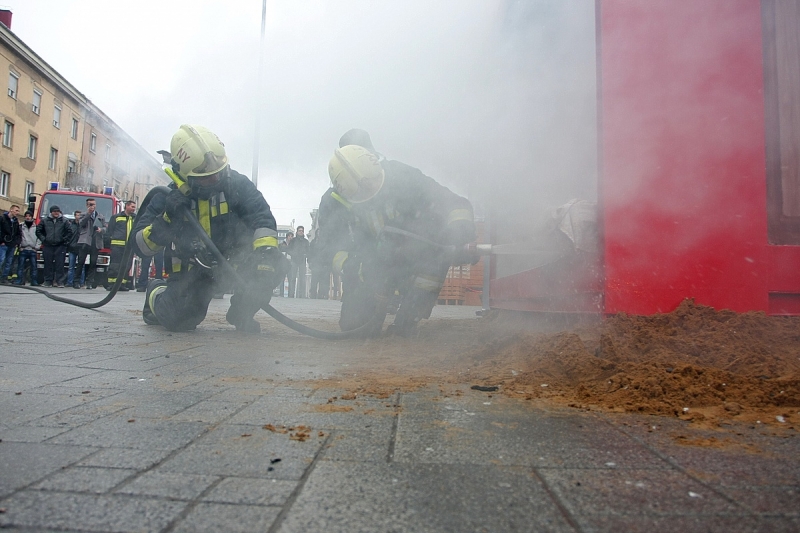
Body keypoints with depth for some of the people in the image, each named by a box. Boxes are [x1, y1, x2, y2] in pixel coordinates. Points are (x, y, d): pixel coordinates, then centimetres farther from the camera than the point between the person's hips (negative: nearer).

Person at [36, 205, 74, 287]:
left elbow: (70, 232, 4)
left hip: (60, 246, -1)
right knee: (48, 264, 3)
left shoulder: (64, 221, 4)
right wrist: (43, 239, 3)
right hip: (48, 246, 2)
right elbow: (38, 231, 14)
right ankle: (48, 281, 9)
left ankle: (60, 281, -1)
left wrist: (65, 241, -2)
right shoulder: (44, 220, 8)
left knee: (60, 264, -4)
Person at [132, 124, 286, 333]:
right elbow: (141, 245, -14)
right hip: (191, 268, 0)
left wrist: (266, 251, -41)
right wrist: (166, 219, -32)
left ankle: (240, 312, -1)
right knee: (178, 319, -14)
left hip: (234, 261, 0)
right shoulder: (169, 198, -14)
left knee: (274, 265, -25)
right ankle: (157, 293, 24)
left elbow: (262, 218, -24)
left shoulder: (236, 185, -16)